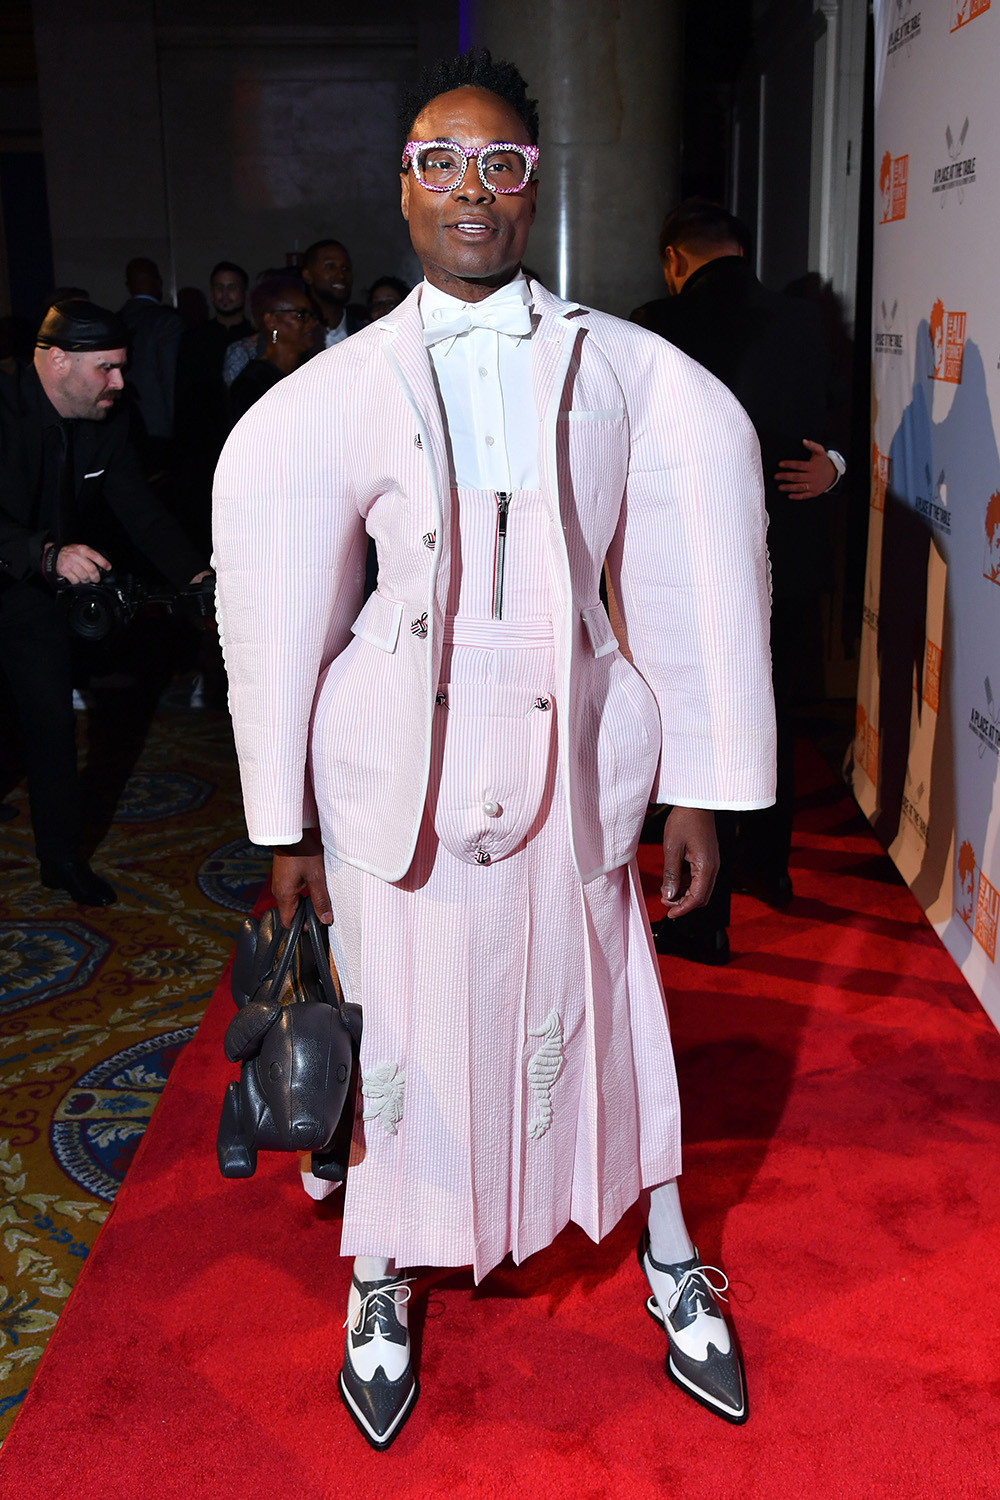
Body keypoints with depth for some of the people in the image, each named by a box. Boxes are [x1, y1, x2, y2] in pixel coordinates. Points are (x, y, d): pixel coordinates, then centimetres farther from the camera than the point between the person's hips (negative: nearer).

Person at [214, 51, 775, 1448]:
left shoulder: (625, 371, 1)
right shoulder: (342, 388, 0)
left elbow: (690, 582, 1)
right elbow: (282, 609, 2)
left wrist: (701, 793, -1)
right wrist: (287, 822, 2)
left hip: (570, 756, 1)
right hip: (400, 767, 0)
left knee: (597, 1017, 13)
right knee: (405, 1027, 11)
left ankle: (670, 1264, 39)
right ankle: (383, 1283, 37)